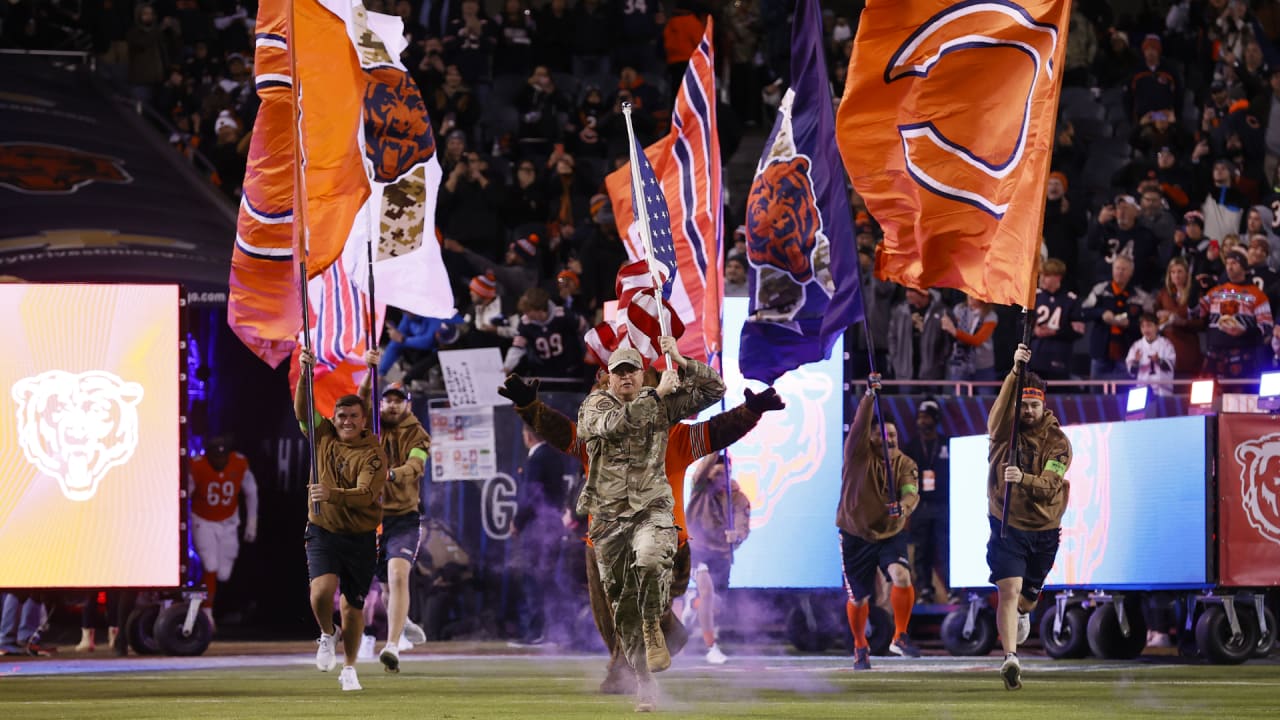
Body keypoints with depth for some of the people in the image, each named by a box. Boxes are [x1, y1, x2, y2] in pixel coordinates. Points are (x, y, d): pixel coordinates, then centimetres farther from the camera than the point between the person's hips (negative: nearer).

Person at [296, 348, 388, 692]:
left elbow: (365, 495, -21)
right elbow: (302, 410, -2)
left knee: (353, 606, 6)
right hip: (323, 532, 1)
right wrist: (306, 373, -15)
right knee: (322, 589, -23)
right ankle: (327, 635, 8)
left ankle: (349, 669, 24)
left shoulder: (373, 455, -9)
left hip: (360, 537, -1)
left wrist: (332, 495, -36)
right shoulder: (324, 437, 4)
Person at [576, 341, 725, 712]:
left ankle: (653, 628, -11)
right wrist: (658, 393, -23)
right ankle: (644, 682, 12)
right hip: (609, 516, 1)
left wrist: (680, 362, -9)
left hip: (651, 509, -1)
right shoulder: (596, 404, 0)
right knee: (623, 602, 3)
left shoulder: (662, 404, 5)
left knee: (650, 561, -34)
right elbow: (615, 424, -23)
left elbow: (714, 389, 2)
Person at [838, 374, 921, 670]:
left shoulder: (905, 464, -3)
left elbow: (911, 492, -19)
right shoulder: (859, 454, -8)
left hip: (891, 534, 1)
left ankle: (900, 637, -8)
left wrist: (903, 507, -42)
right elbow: (860, 424, -24)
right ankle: (860, 647, 32)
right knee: (858, 598, 6)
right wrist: (870, 395, -38)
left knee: (902, 577, -25)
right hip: (855, 535, -1)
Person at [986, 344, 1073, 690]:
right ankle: (1010, 658, -26)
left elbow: (1049, 487, -19)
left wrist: (1023, 479, -39)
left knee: (1030, 592, 19)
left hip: (1043, 530, 2)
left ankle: (1022, 613, 56)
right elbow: (1000, 410, -30)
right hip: (1007, 527, -2)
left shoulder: (1058, 442, -6)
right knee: (1009, 590, -19)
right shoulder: (1005, 430, -5)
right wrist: (1015, 372, -43)